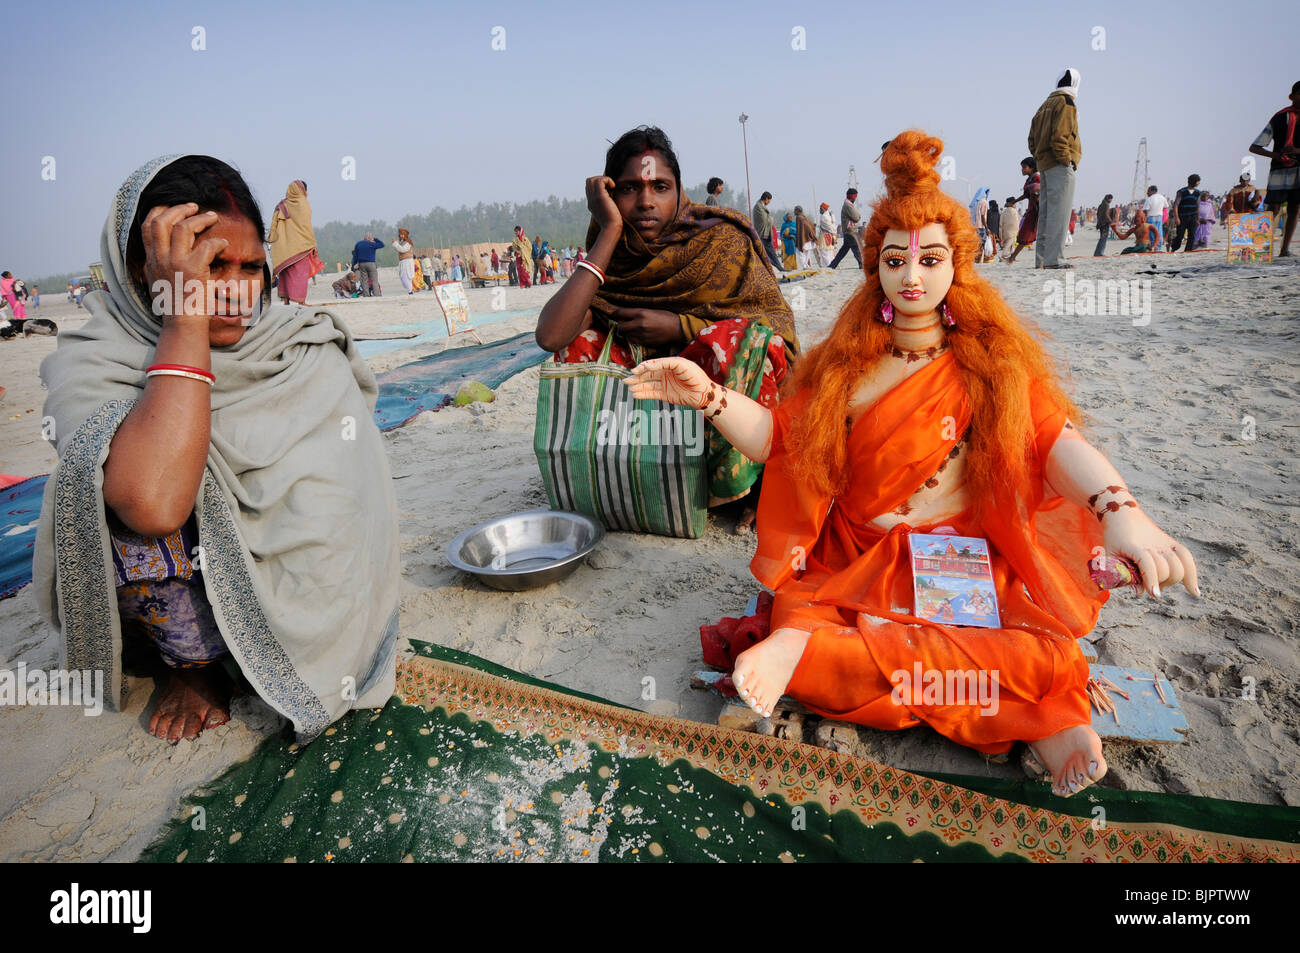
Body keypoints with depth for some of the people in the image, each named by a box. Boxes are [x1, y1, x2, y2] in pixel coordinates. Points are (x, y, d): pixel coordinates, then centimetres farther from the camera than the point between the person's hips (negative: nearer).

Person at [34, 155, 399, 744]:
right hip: (167, 601, -3)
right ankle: (192, 660, -3)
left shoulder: (302, 347, -8)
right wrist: (186, 321, -32)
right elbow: (154, 503, -38)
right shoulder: (88, 365, -17)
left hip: (280, 576, 3)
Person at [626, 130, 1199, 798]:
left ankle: (813, 645, -23)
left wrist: (1119, 508, -28)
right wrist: (708, 397, -14)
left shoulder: (992, 355, 5)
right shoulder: (846, 360, 8)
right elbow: (778, 437, 3)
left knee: (1043, 658, -31)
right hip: (858, 562, 0)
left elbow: (1056, 436, -9)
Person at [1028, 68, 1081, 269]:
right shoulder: (1066, 103, -6)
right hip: (1059, 166, -9)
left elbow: (1032, 139, 18)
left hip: (1044, 165, 9)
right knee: (1058, 212, -11)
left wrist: (1040, 159, 14)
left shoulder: (1045, 105, 20)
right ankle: (1052, 259, -16)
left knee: (1046, 212, 9)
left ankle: (1041, 260, 10)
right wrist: (1067, 161, -14)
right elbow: (1059, 136, -17)